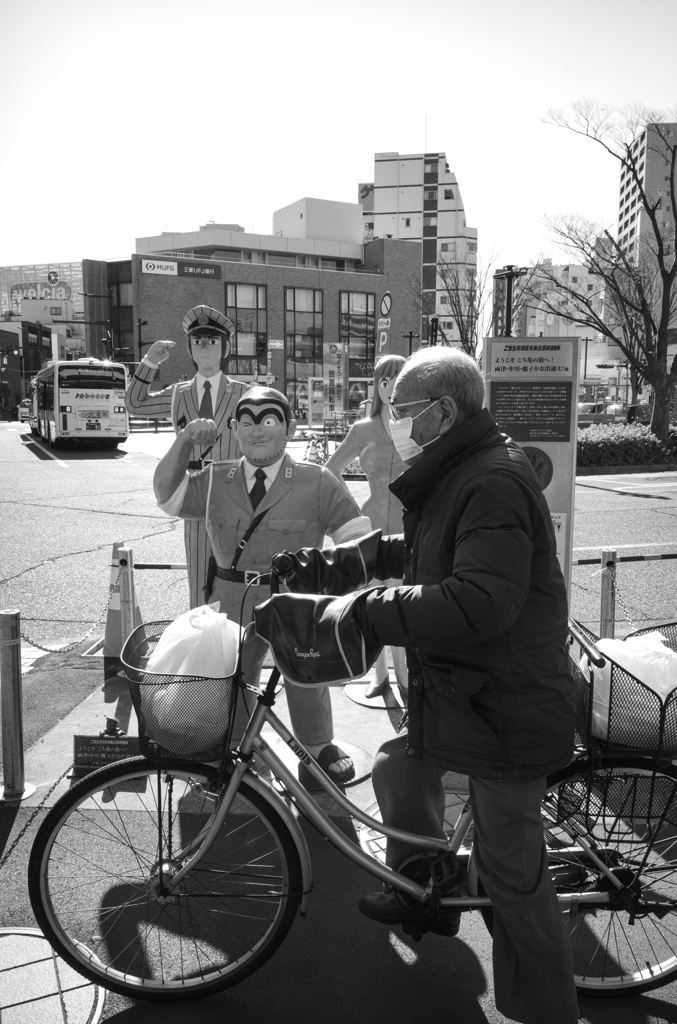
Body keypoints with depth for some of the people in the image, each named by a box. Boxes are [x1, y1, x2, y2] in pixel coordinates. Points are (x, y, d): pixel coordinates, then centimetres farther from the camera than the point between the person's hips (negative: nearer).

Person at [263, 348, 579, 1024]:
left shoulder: (495, 481, -24)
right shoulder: (449, 478, 9)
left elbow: (481, 604, -35)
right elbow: (399, 551, 18)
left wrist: (360, 610, -30)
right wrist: (308, 569, 10)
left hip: (505, 709, -10)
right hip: (456, 691, 10)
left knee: (511, 872, 4)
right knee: (398, 769, 23)